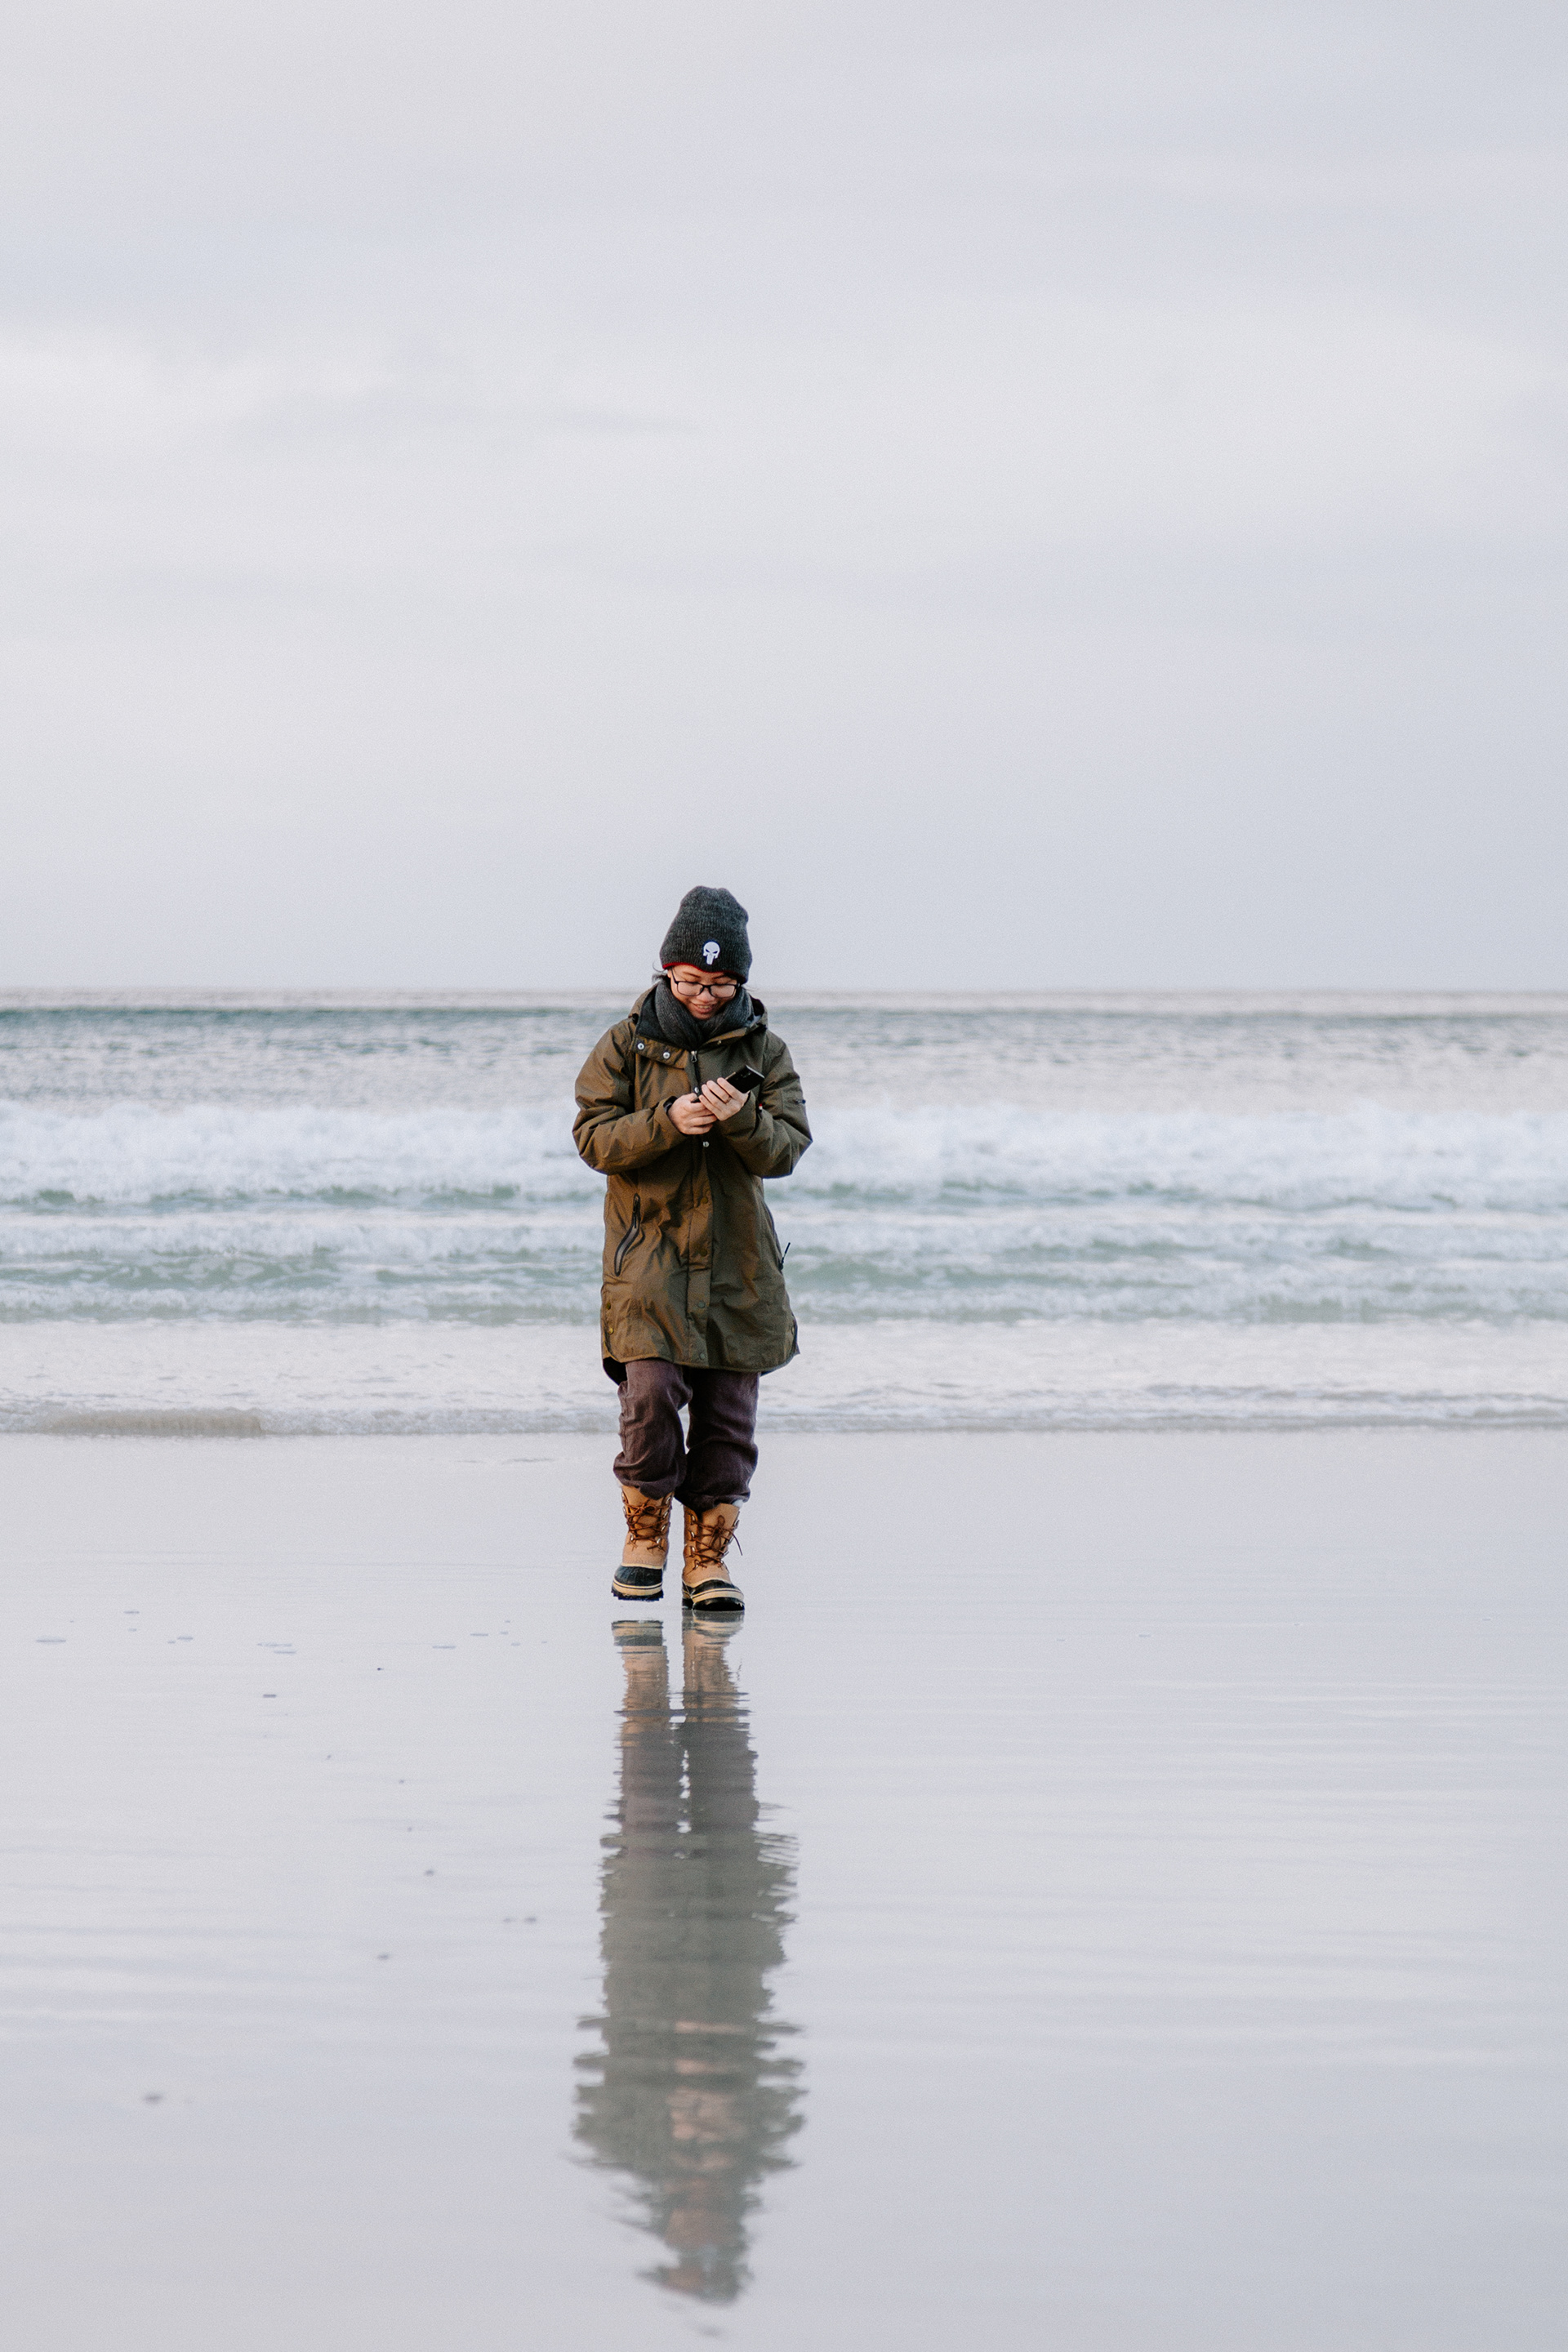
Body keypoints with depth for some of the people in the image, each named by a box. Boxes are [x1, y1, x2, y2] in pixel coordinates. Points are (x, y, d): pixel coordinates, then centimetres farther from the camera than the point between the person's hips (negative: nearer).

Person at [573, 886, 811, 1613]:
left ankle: (708, 1559, 13)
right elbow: (593, 1136, -5)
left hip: (738, 1265, 2)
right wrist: (667, 1123, -21)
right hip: (648, 1254, -2)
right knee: (650, 1397, -15)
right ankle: (644, 1538, 6)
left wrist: (742, 1120, -23)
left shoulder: (763, 1050, 5)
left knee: (728, 1418, 2)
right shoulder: (627, 1043, 2)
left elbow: (788, 1147, -3)